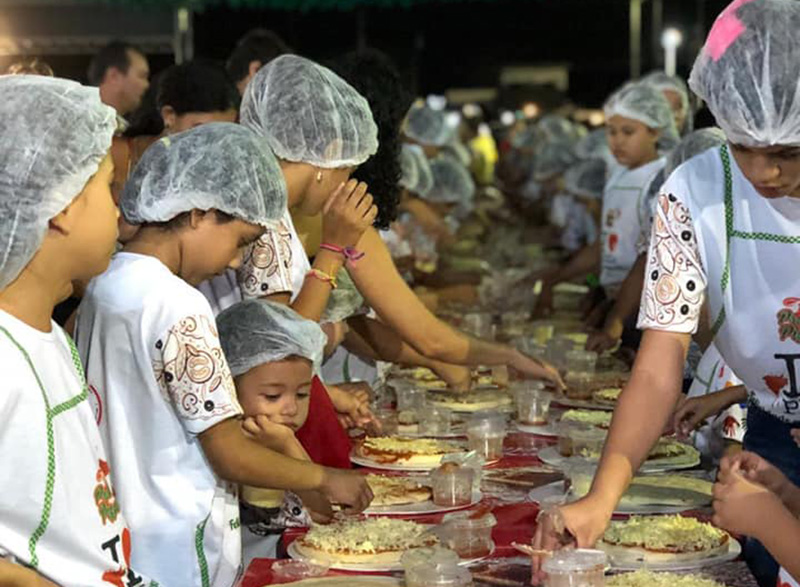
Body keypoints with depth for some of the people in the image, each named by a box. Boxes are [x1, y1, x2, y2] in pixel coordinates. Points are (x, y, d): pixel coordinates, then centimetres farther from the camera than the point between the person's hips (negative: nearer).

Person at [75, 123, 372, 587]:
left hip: (120, 533, 9)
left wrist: (232, 426, 9)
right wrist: (325, 478, -3)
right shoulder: (178, 307, -21)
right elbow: (232, 458, -16)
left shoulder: (106, 285, 5)